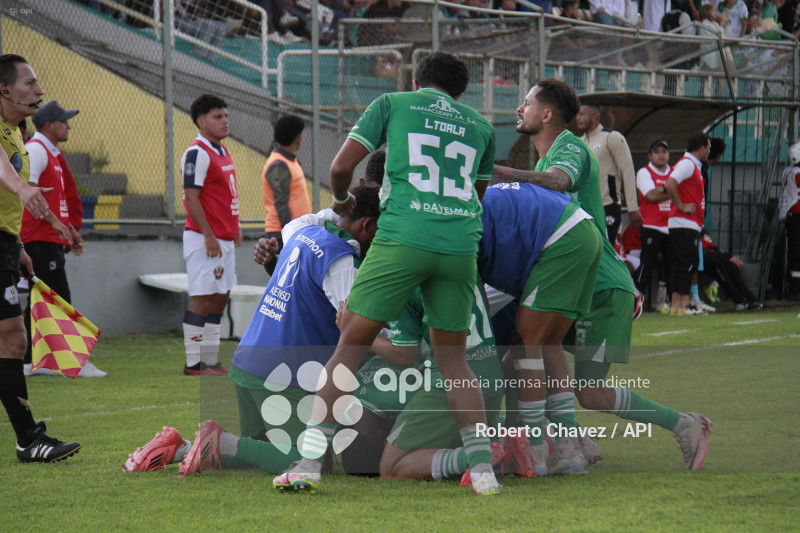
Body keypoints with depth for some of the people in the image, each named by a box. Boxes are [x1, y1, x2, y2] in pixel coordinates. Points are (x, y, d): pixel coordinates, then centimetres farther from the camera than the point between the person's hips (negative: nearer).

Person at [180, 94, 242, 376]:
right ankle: (193, 363, -4)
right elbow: (191, 197, -18)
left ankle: (210, 360, 15)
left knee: (220, 297, 10)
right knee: (202, 298, -7)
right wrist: (208, 235, -21)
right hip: (204, 239, -9)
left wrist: (235, 227, 19)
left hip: (225, 239, 10)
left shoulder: (223, 152, 16)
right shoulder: (196, 153, -13)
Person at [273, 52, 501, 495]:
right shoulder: (480, 126, 24)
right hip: (461, 245, 3)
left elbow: (341, 167, 11)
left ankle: (308, 463, -2)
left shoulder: (392, 103, 16)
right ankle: (482, 469, 3)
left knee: (352, 343, 4)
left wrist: (341, 201, 31)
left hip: (402, 238, -3)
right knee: (452, 357, 15)